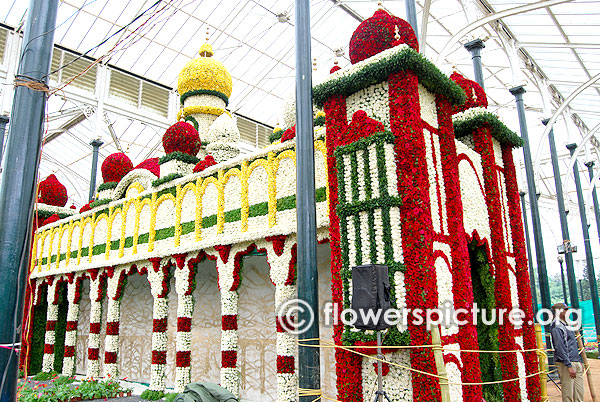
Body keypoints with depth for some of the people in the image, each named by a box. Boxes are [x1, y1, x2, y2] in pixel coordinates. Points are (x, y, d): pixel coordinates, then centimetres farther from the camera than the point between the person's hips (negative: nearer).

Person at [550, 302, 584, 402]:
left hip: (576, 363, 9)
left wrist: (580, 361, 21)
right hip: (565, 364, -9)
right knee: (568, 394, -6)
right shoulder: (557, 327, -12)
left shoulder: (566, 325, 17)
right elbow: (560, 348, -19)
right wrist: (569, 366, -22)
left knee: (579, 392, 10)